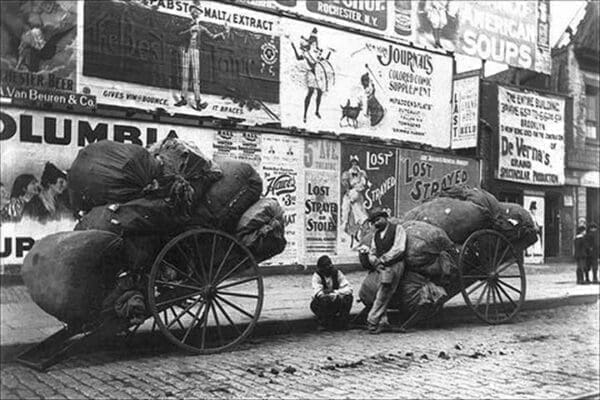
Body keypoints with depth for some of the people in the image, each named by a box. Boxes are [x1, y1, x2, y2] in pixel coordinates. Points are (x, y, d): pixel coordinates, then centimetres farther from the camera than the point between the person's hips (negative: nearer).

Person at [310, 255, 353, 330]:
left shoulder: (337, 273, -7)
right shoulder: (317, 275, -13)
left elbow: (349, 289, -15)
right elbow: (317, 292, -29)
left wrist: (335, 292, -28)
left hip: (336, 303, 2)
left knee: (348, 297, -25)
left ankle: (341, 323, -13)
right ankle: (323, 323, -12)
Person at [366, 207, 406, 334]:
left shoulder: (397, 228, 2)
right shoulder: (376, 234, 20)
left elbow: (399, 248, -9)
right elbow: (371, 254, 17)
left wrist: (382, 259, -10)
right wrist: (376, 261, -5)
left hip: (394, 265, -6)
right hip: (382, 267, 6)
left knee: (383, 295, -10)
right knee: (382, 296, 0)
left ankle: (372, 320, -7)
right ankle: (383, 322, 4)